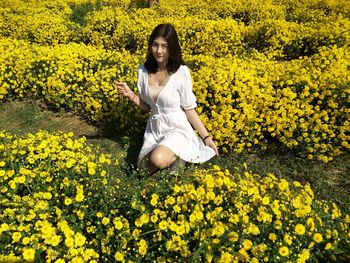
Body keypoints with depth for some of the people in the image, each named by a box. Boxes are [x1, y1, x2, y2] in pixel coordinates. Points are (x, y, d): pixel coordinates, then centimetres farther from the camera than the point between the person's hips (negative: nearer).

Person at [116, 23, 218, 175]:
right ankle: (172, 156, 13)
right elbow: (147, 107, 8)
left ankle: (179, 155, 1)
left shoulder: (181, 73, -16)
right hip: (154, 130, 5)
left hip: (178, 130, -5)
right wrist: (130, 95, -10)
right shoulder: (143, 71, -2)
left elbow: (189, 109, -7)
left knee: (157, 160, -31)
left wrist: (206, 136, -8)